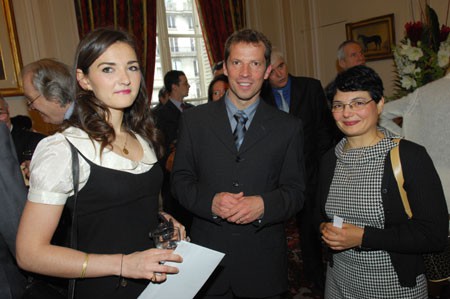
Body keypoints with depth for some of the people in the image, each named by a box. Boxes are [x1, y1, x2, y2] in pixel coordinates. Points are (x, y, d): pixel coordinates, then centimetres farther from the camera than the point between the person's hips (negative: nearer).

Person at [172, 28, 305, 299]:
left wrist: (263, 205, -19)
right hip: (208, 256, 0)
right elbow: (181, 178, 2)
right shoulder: (195, 119, 1)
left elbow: (296, 191, 0)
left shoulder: (289, 127, 0)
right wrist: (211, 201, -17)